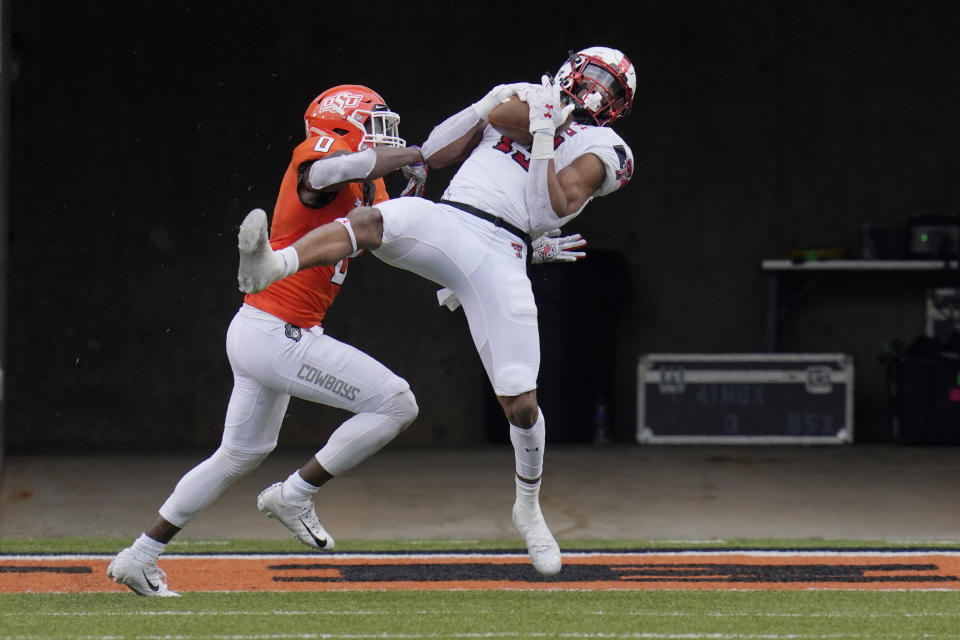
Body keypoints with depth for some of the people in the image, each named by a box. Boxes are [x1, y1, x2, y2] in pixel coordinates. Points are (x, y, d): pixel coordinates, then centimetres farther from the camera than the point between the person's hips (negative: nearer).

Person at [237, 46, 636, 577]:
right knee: (372, 223, -33)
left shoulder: (598, 149, 14)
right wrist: (487, 106, 11)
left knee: (520, 403, -6)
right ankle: (271, 265, -56)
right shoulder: (516, 104, 25)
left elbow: (555, 210, -3)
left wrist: (543, 140, -4)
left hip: (499, 255, -2)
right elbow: (432, 155, 21)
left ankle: (528, 506, 19)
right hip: (440, 222, 2)